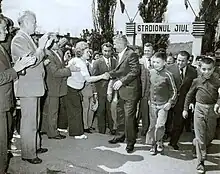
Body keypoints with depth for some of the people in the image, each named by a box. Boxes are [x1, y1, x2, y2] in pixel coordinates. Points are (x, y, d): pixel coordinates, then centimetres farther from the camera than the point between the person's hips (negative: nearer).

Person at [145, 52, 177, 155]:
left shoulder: (167, 75, -14)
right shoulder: (151, 72, -1)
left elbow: (174, 91, -6)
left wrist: (170, 102, -9)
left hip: (163, 105, -4)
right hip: (152, 104, 4)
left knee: (159, 126, -11)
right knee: (152, 126, 9)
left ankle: (159, 142, 16)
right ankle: (153, 145, 24)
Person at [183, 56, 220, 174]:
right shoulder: (197, 81, -3)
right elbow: (189, 95, 9)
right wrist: (185, 109, 10)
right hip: (200, 109, -1)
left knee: (210, 135, 17)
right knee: (200, 137, 1)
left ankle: (196, 143, 48)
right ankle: (201, 162, 11)